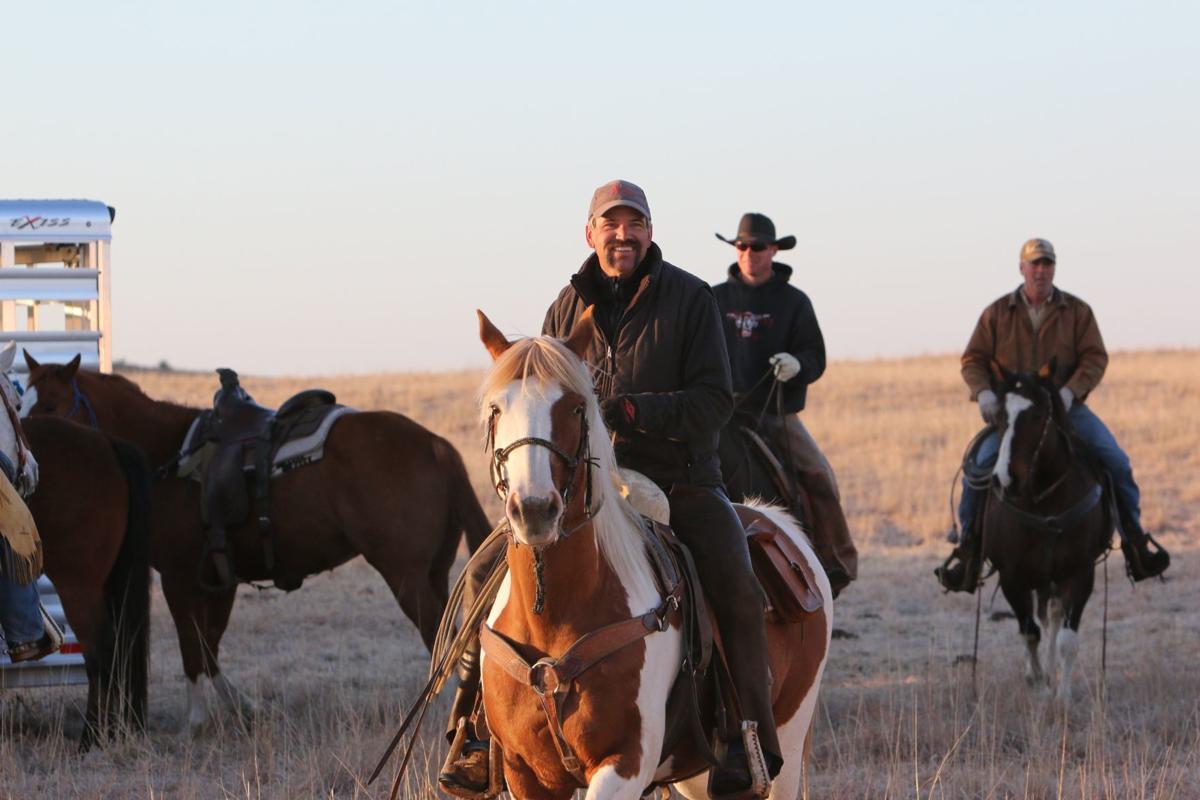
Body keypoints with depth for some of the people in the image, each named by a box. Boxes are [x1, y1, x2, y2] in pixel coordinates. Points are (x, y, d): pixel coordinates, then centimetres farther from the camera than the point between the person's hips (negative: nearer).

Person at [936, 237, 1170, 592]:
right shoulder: (997, 314, 6)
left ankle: (1134, 542, -5)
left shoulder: (1077, 311, 5)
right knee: (979, 466, -23)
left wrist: (1069, 391, -20)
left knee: (1115, 462, -18)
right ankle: (968, 550, -12)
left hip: (1066, 407, 0)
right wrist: (983, 392, -16)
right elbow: (973, 360, 5)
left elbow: (1095, 358, -2)